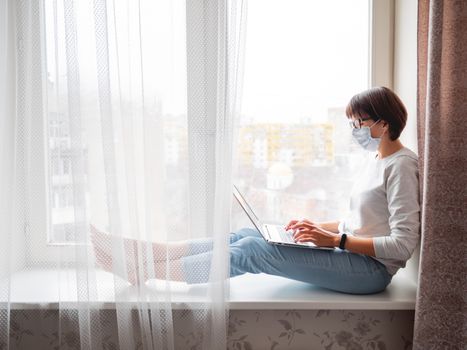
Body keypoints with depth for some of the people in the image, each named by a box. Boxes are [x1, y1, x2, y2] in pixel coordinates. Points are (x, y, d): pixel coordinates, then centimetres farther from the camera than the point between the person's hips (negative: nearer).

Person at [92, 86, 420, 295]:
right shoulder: (376, 161, 14)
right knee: (246, 236, -7)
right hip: (350, 252, 8)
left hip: (372, 268, -8)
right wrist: (319, 227, 3)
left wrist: (335, 239, -21)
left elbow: (403, 244, -20)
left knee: (252, 250, -21)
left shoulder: (401, 166, -15)